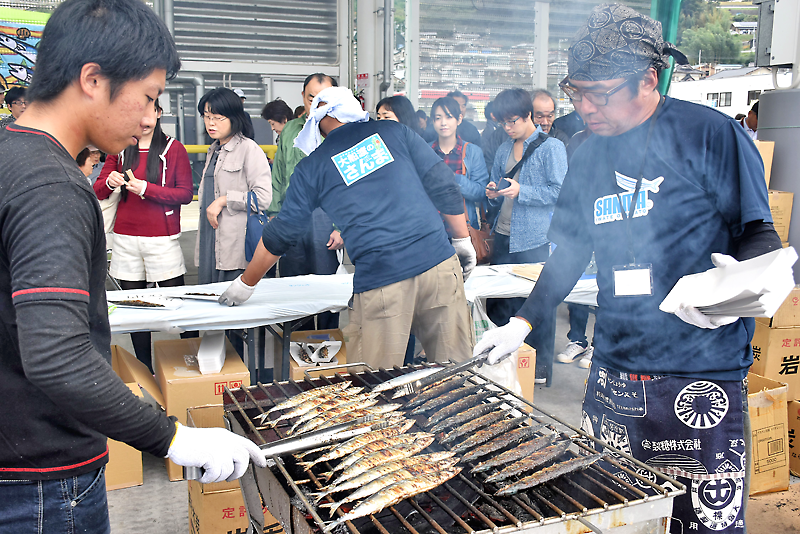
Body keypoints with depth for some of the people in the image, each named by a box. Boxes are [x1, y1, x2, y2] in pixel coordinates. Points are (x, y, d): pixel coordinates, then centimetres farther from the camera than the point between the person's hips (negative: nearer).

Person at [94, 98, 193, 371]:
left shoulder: (173, 148, 1)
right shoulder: (120, 149, 11)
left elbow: (186, 193, -4)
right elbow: (98, 191, 12)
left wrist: (146, 188, -15)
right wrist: (110, 182, -11)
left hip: (162, 238, -3)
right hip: (126, 238, 3)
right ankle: (145, 370, 16)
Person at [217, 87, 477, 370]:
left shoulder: (311, 167, 10)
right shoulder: (393, 131, 14)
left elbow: (281, 233, 14)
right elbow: (443, 186, 8)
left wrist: (245, 283, 26)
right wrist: (463, 241, 18)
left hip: (381, 279, -2)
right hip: (439, 262, 3)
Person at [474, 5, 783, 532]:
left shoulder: (710, 133, -7)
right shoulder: (588, 157, 10)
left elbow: (760, 232, -3)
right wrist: (523, 322, 10)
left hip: (703, 377, -5)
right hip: (613, 377, 5)